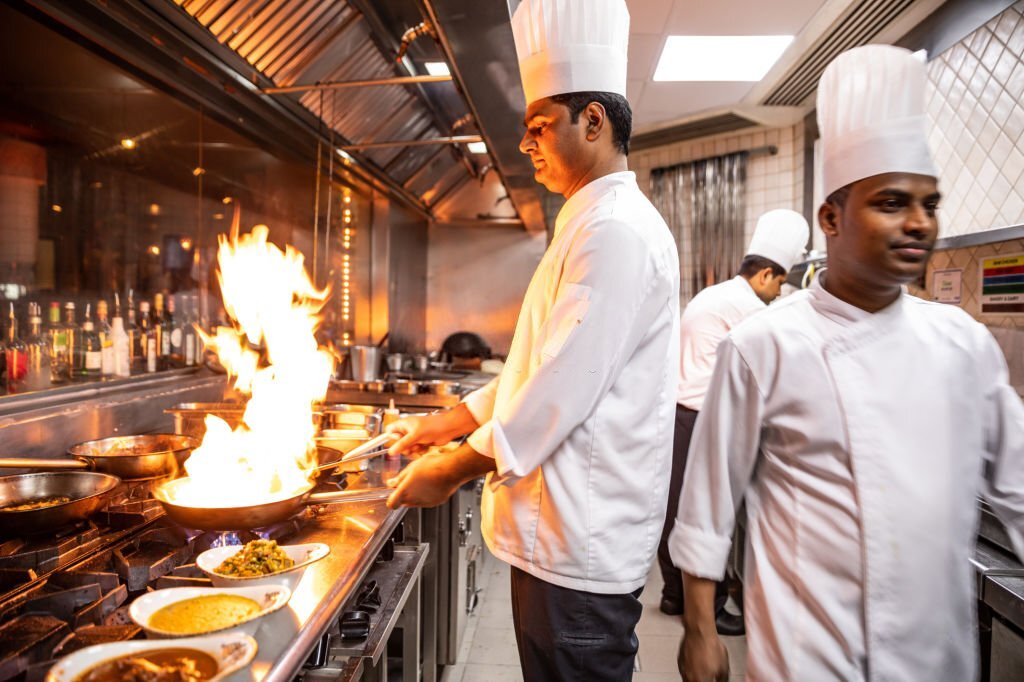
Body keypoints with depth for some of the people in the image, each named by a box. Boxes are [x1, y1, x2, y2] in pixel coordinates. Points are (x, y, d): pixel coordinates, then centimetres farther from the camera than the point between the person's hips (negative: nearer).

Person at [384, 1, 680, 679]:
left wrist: (450, 471, -12)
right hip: (566, 530, 10)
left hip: (582, 541, -10)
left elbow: (563, 390, -23)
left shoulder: (617, 229, -19)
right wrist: (443, 424, 14)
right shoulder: (591, 224, 16)